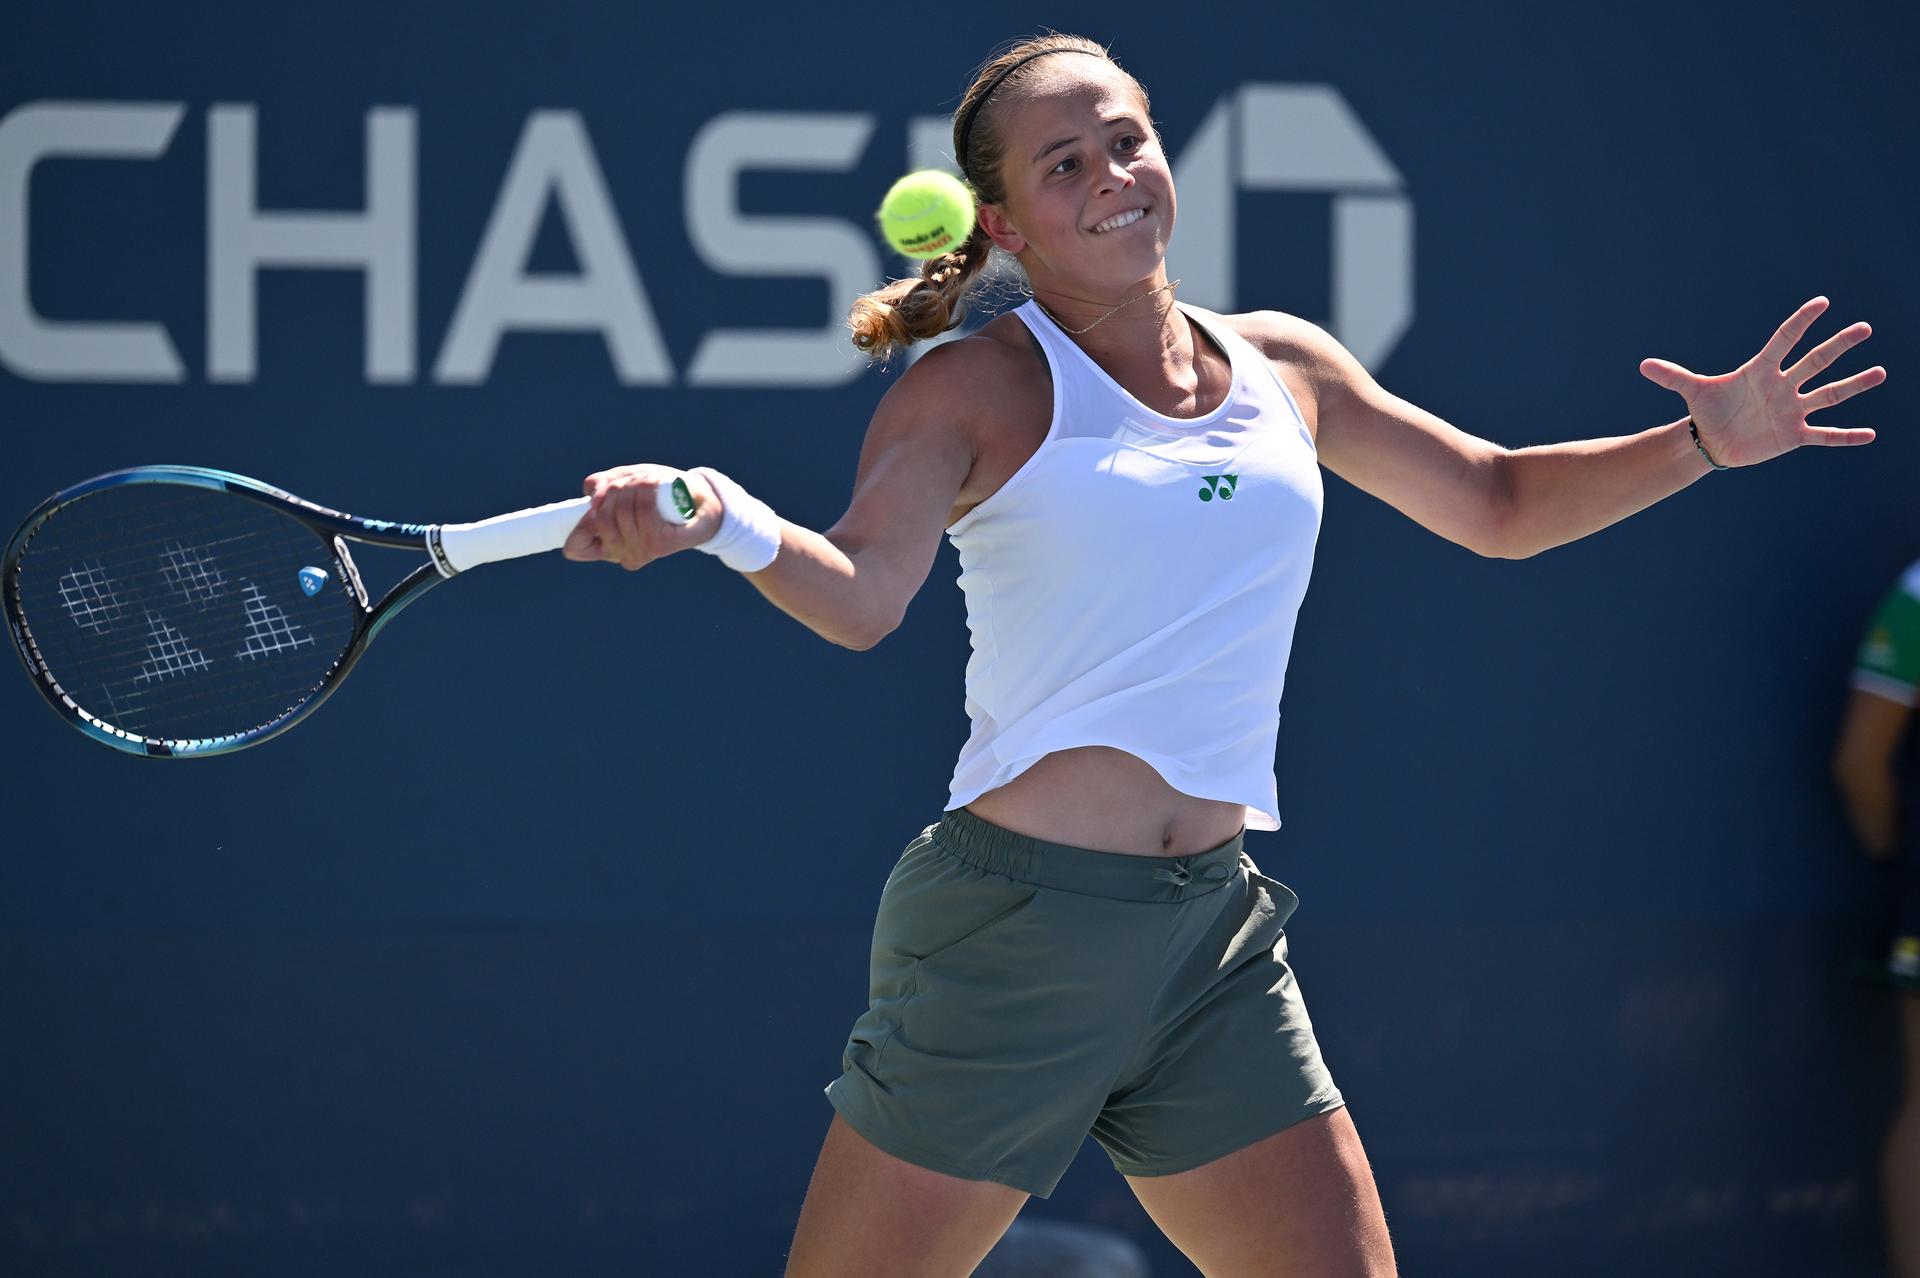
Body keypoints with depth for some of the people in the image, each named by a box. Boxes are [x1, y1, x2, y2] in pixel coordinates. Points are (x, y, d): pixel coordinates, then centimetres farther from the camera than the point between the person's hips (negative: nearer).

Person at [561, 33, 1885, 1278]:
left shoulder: (1282, 366, 12)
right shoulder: (979, 389, -4)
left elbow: (1496, 501, 25)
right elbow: (860, 594, -20)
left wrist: (1700, 442, 12)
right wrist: (718, 520, -40)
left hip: (1215, 939, 5)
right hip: (1016, 927, -5)